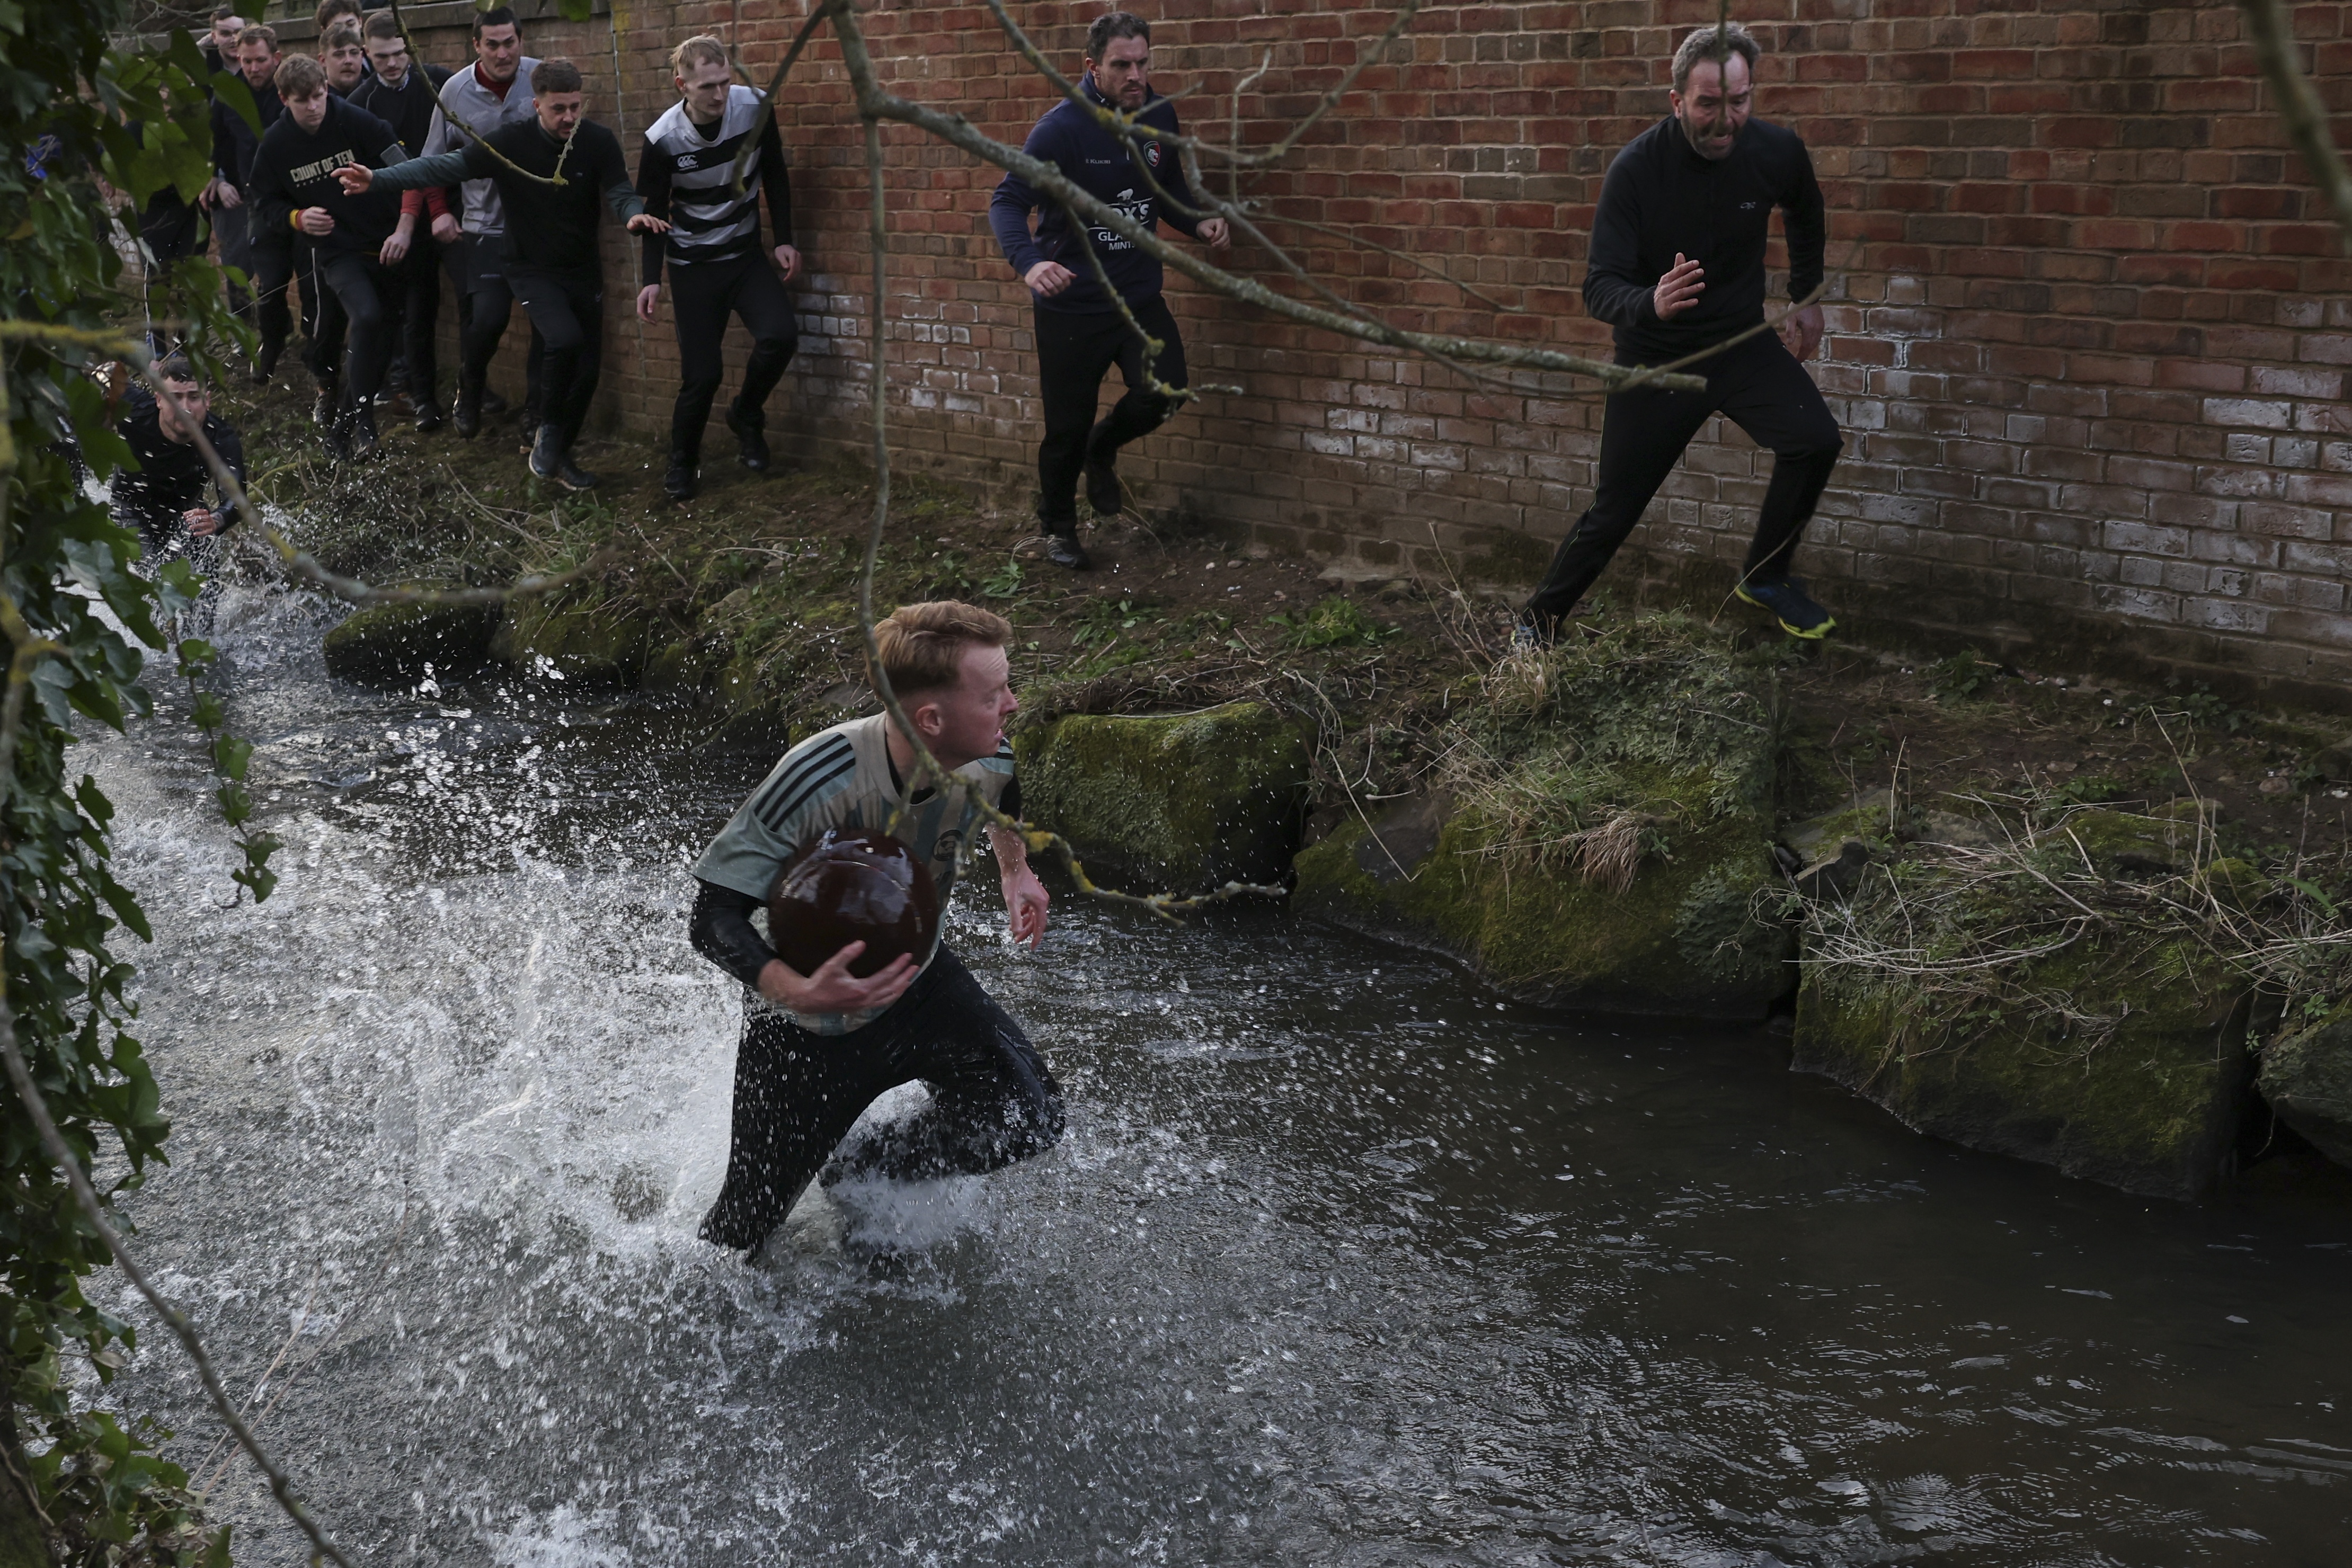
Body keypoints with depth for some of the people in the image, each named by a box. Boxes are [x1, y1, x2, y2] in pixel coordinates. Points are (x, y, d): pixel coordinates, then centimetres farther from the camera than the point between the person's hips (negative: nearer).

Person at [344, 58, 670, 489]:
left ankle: (558, 454, 25)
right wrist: (378, 179, -29)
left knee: (588, 368, 4)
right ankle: (548, 432, -5)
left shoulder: (599, 142, -10)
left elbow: (619, 193, -12)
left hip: (585, 271, 3)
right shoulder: (511, 143, -15)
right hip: (532, 270, -3)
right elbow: (444, 166, -18)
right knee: (566, 339, -28)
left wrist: (635, 213, -38)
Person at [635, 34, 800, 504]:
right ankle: (682, 462, 20)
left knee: (779, 336, -22)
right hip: (693, 266, -2)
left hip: (746, 254, 2)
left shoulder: (755, 109, -14)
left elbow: (775, 175, 3)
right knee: (702, 373, -7)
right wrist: (651, 280, -13)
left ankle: (747, 416, 7)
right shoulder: (663, 139, -19)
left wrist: (784, 240, 0)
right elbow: (653, 212, -6)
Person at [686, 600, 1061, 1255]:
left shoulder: (985, 761, -18)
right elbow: (714, 918, -32)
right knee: (744, 1233, 3)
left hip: (916, 982, 5)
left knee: (1030, 1117, -16)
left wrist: (1016, 870, 10)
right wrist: (796, 992, -46)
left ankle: (860, 1177, 11)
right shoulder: (820, 778, -36)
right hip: (807, 1028, -4)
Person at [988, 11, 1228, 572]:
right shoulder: (1063, 127, -17)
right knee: (1067, 428, 4)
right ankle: (1058, 528, 31)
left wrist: (1197, 223, -6)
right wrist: (1029, 262, -39)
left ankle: (1102, 449, 19)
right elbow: (1008, 202, -20)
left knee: (1163, 391, -15)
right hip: (1072, 302, -4)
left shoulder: (1160, 117, 0)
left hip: (1139, 294, 4)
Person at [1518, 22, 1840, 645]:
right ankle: (1538, 621, 25)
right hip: (1656, 355, -3)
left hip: (1742, 339, 3)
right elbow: (1600, 288, -23)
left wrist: (1807, 299, 15)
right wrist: (1651, 303, -44)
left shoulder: (1777, 151, -12)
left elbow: (1806, 217, 13)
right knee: (1613, 513, 2)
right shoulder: (1637, 169, -22)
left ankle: (1765, 577, 3)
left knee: (1815, 440, -20)